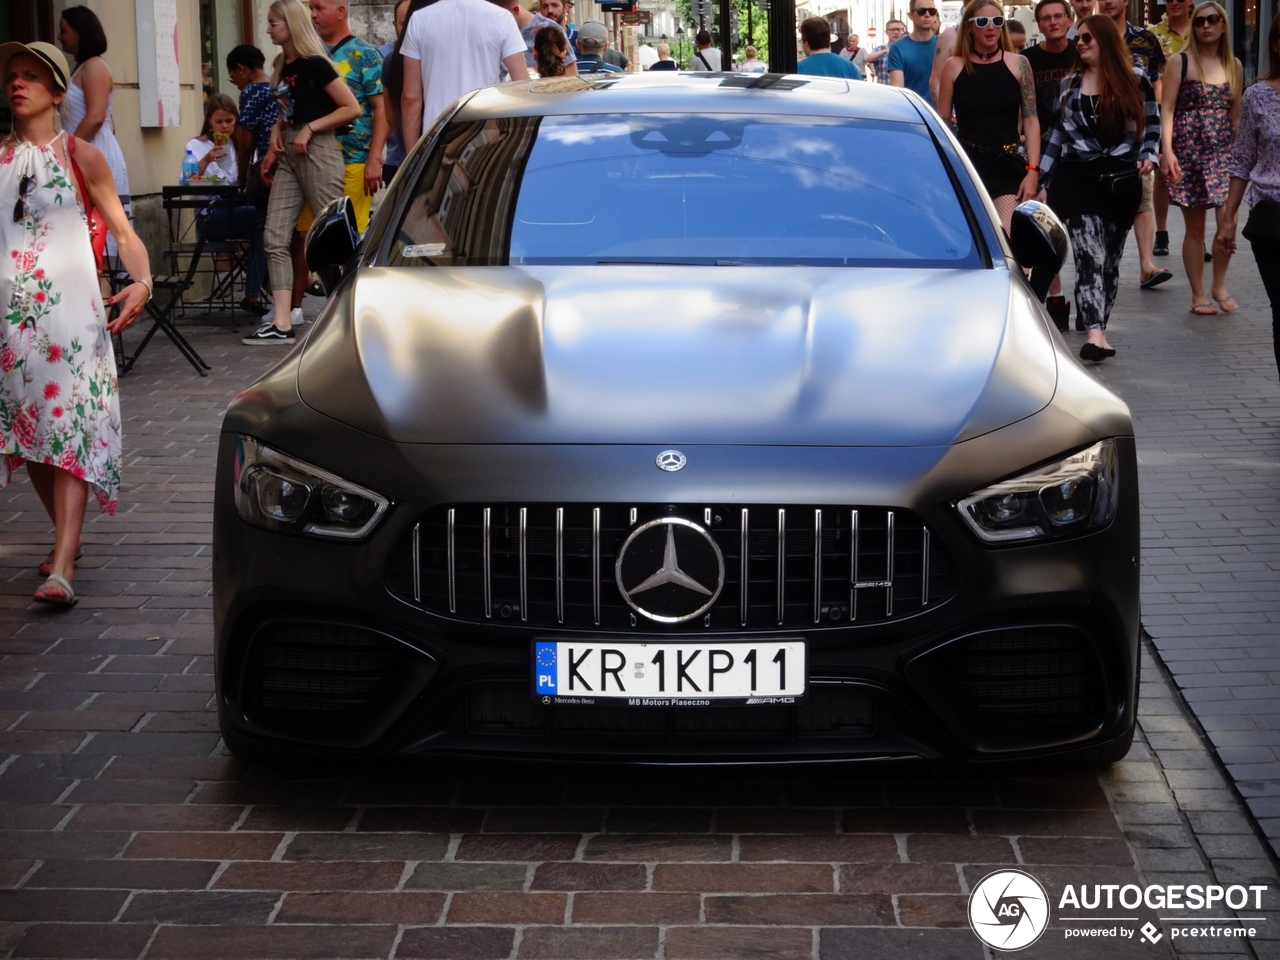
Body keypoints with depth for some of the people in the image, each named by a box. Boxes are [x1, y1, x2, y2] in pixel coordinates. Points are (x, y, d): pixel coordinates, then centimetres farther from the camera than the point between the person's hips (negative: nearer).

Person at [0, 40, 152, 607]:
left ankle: (62, 568, -20)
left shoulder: (80, 156, 4)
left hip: (70, 308, -4)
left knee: (70, 431, -13)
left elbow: (122, 230, 2)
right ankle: (67, 536, 27)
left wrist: (143, 280, -16)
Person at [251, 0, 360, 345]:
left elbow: (352, 108, -14)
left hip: (317, 152, -9)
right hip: (289, 155, 9)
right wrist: (276, 134, 11)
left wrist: (310, 129, -16)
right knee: (276, 238, 0)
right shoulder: (284, 67, 13)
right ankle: (282, 324, -3)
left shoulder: (314, 64, -11)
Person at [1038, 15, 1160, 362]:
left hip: (1122, 181, 0)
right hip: (1077, 178, 0)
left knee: (1110, 257, 6)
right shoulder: (1069, 85, 11)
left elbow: (1152, 126, 9)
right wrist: (1041, 179, 10)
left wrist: (1148, 156, -9)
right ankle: (1096, 333, -24)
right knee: (1090, 255, -14)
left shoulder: (1136, 82, 4)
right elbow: (1058, 134, 14)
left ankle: (1095, 325, 16)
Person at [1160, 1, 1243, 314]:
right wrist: (1167, 150, -15)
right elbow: (1167, 109, -5)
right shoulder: (1182, 62, 0)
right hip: (1189, 150, -2)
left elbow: (1236, 113, 15)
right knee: (1195, 227, 2)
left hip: (1224, 151, 2)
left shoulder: (1234, 66, 11)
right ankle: (1198, 294, 12)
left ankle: (1219, 284, 9)